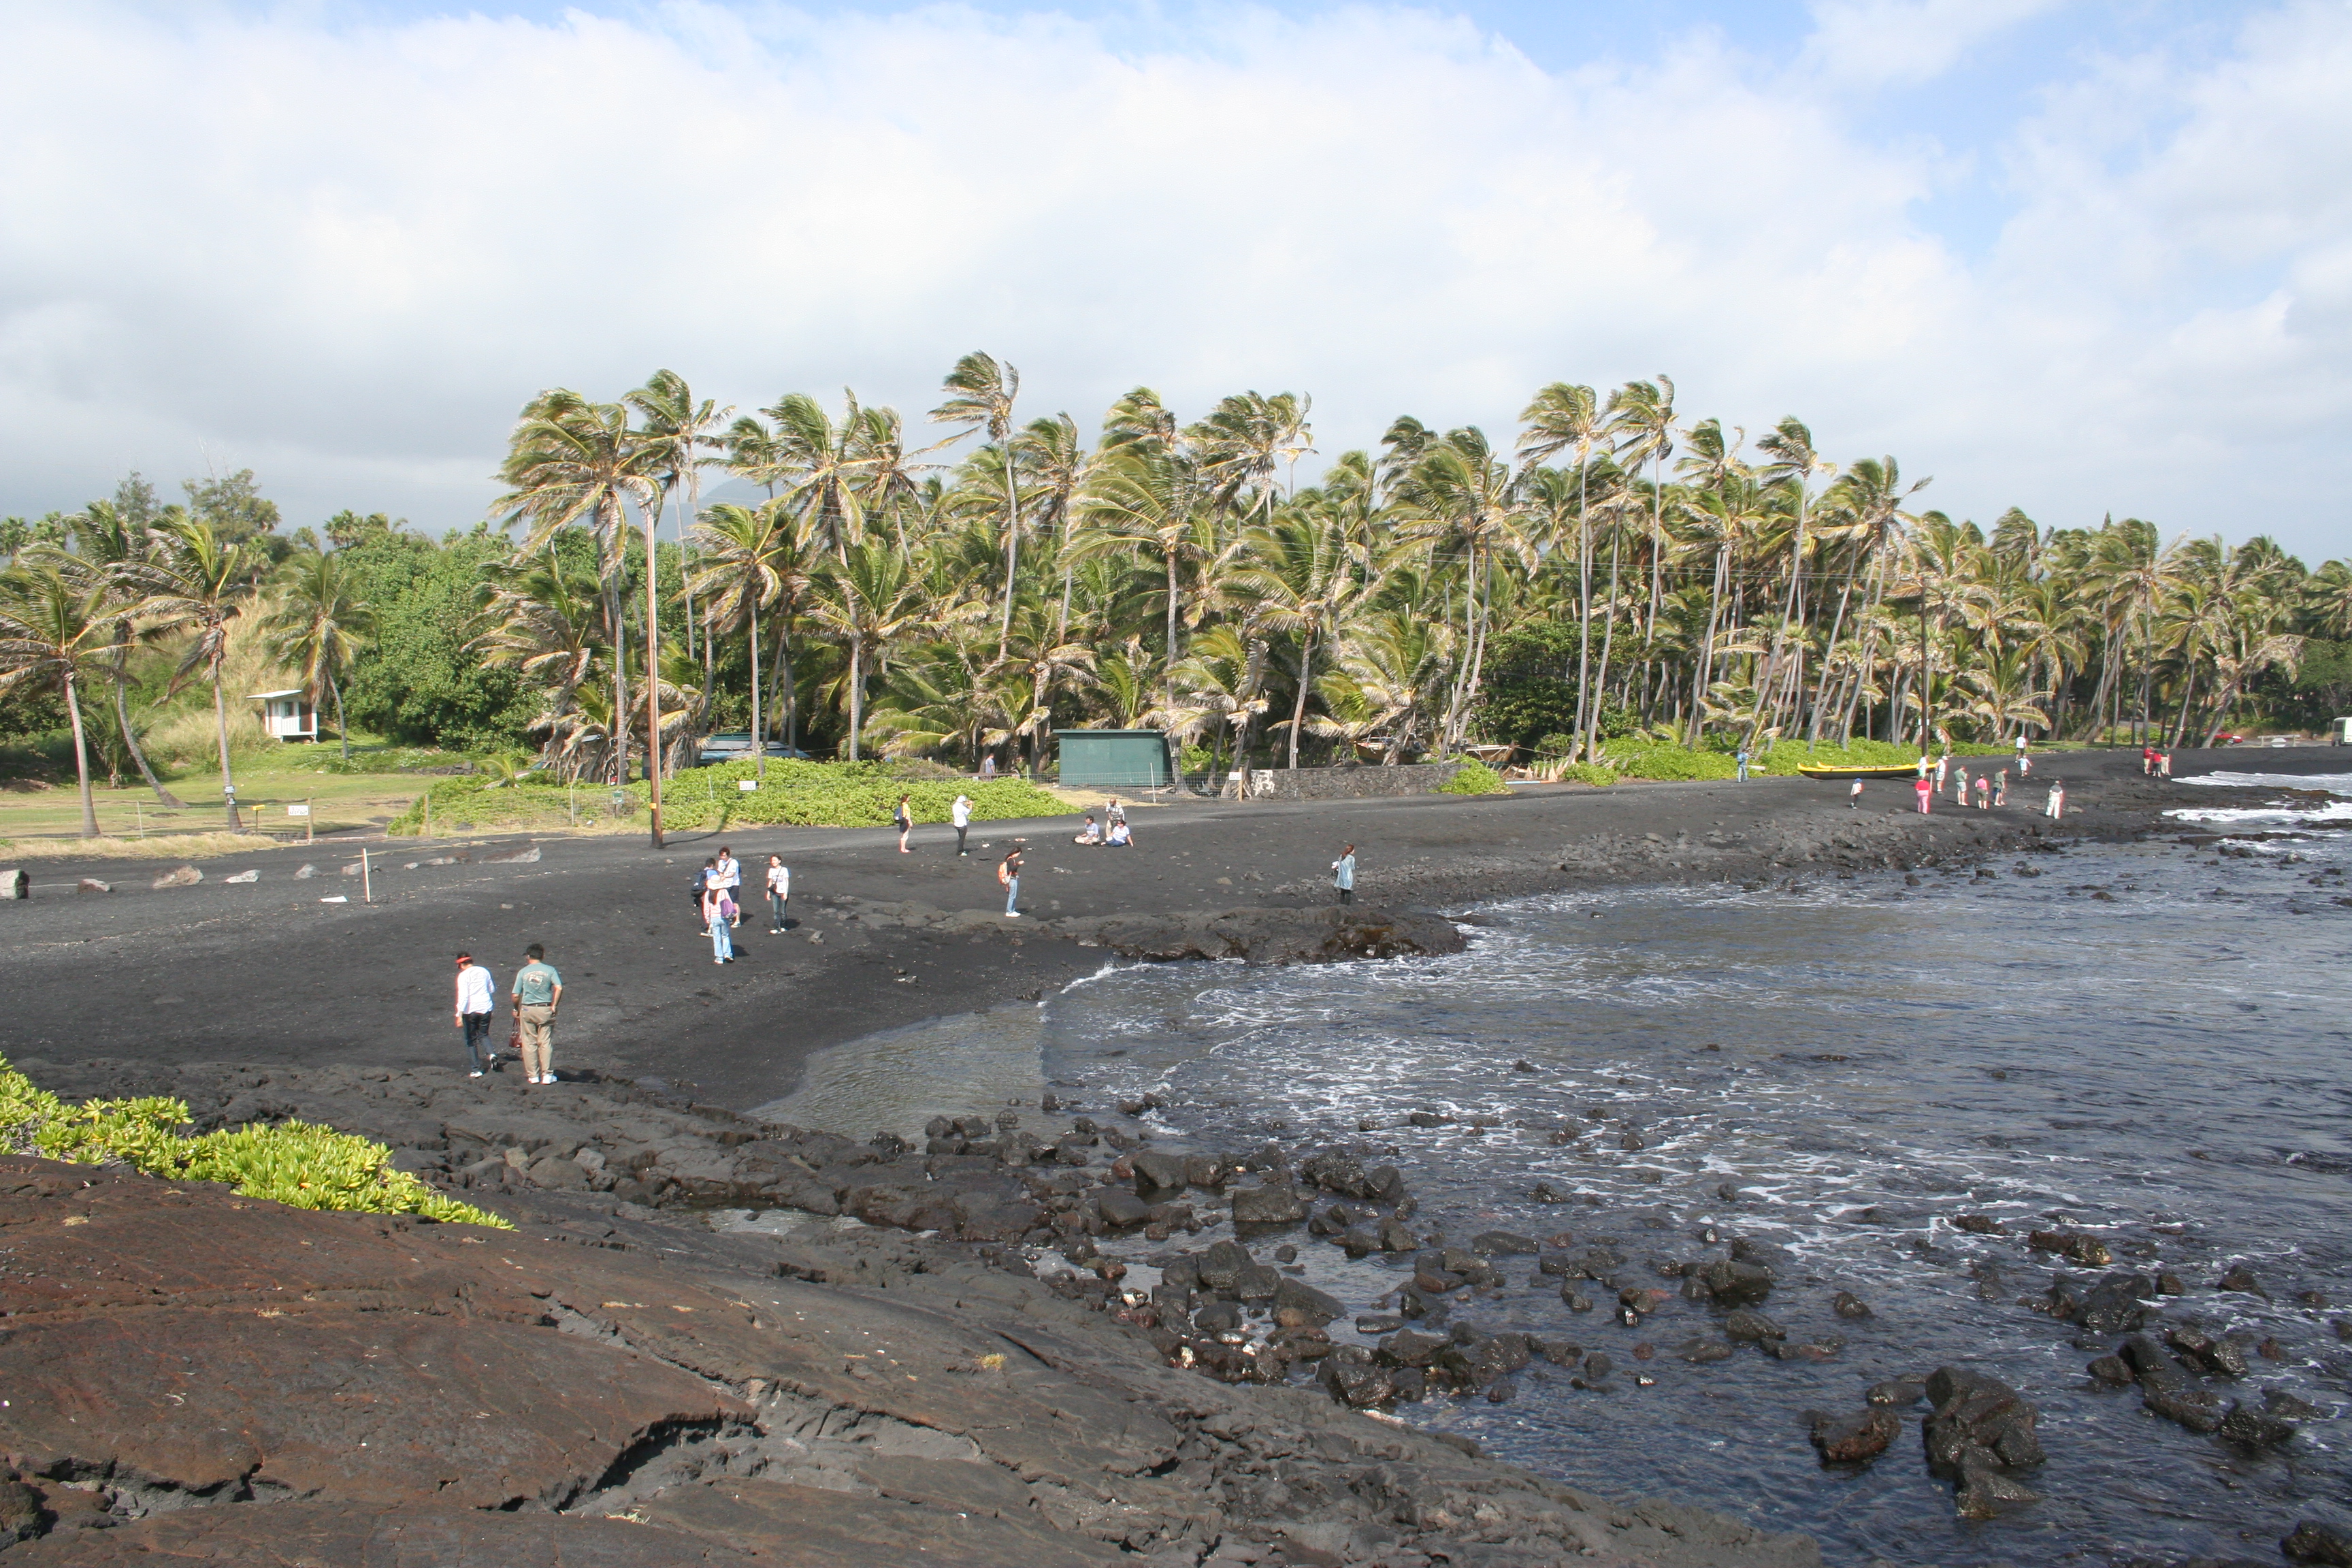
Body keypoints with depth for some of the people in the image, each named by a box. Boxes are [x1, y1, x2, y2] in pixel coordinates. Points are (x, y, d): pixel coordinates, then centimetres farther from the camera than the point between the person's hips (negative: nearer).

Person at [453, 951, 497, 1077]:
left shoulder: (463, 975, -10)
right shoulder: (484, 971, 7)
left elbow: (463, 996, -17)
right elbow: (492, 990, 17)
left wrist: (459, 1015, -17)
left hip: (470, 1011, -4)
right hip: (486, 1008, 4)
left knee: (471, 1040, 8)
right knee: (483, 1034, 21)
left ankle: (475, 1070, 7)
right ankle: (491, 1053, -8)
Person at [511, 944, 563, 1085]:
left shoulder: (523, 972, 1)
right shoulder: (550, 970, -1)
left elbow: (515, 996, -2)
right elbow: (559, 988, -15)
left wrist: (516, 1009, 15)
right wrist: (554, 1006, -6)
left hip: (527, 1010, 0)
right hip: (545, 1010, 0)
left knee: (529, 1043, 8)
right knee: (546, 1042, 6)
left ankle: (532, 1075, 10)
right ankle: (547, 1075, 6)